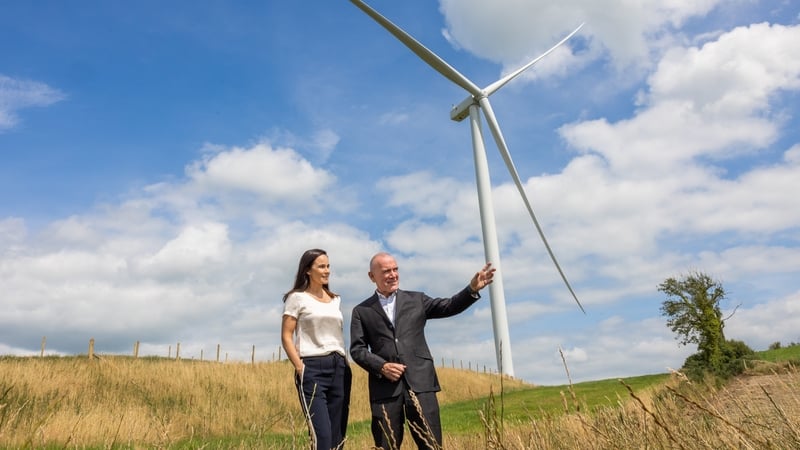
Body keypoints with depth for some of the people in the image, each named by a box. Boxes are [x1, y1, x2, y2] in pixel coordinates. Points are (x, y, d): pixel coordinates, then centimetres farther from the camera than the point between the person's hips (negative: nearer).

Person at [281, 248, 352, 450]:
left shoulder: (336, 300, 16)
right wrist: (299, 368, -12)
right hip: (312, 368, -6)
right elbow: (286, 337, -4)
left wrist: (345, 363, 11)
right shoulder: (297, 297, 0)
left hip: (340, 368, 6)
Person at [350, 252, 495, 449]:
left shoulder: (416, 300, 16)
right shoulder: (362, 311, 11)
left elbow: (448, 307, 7)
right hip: (385, 386, -1)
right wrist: (381, 366, -11)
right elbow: (357, 349, 5)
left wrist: (472, 289, -7)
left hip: (420, 382, 1)